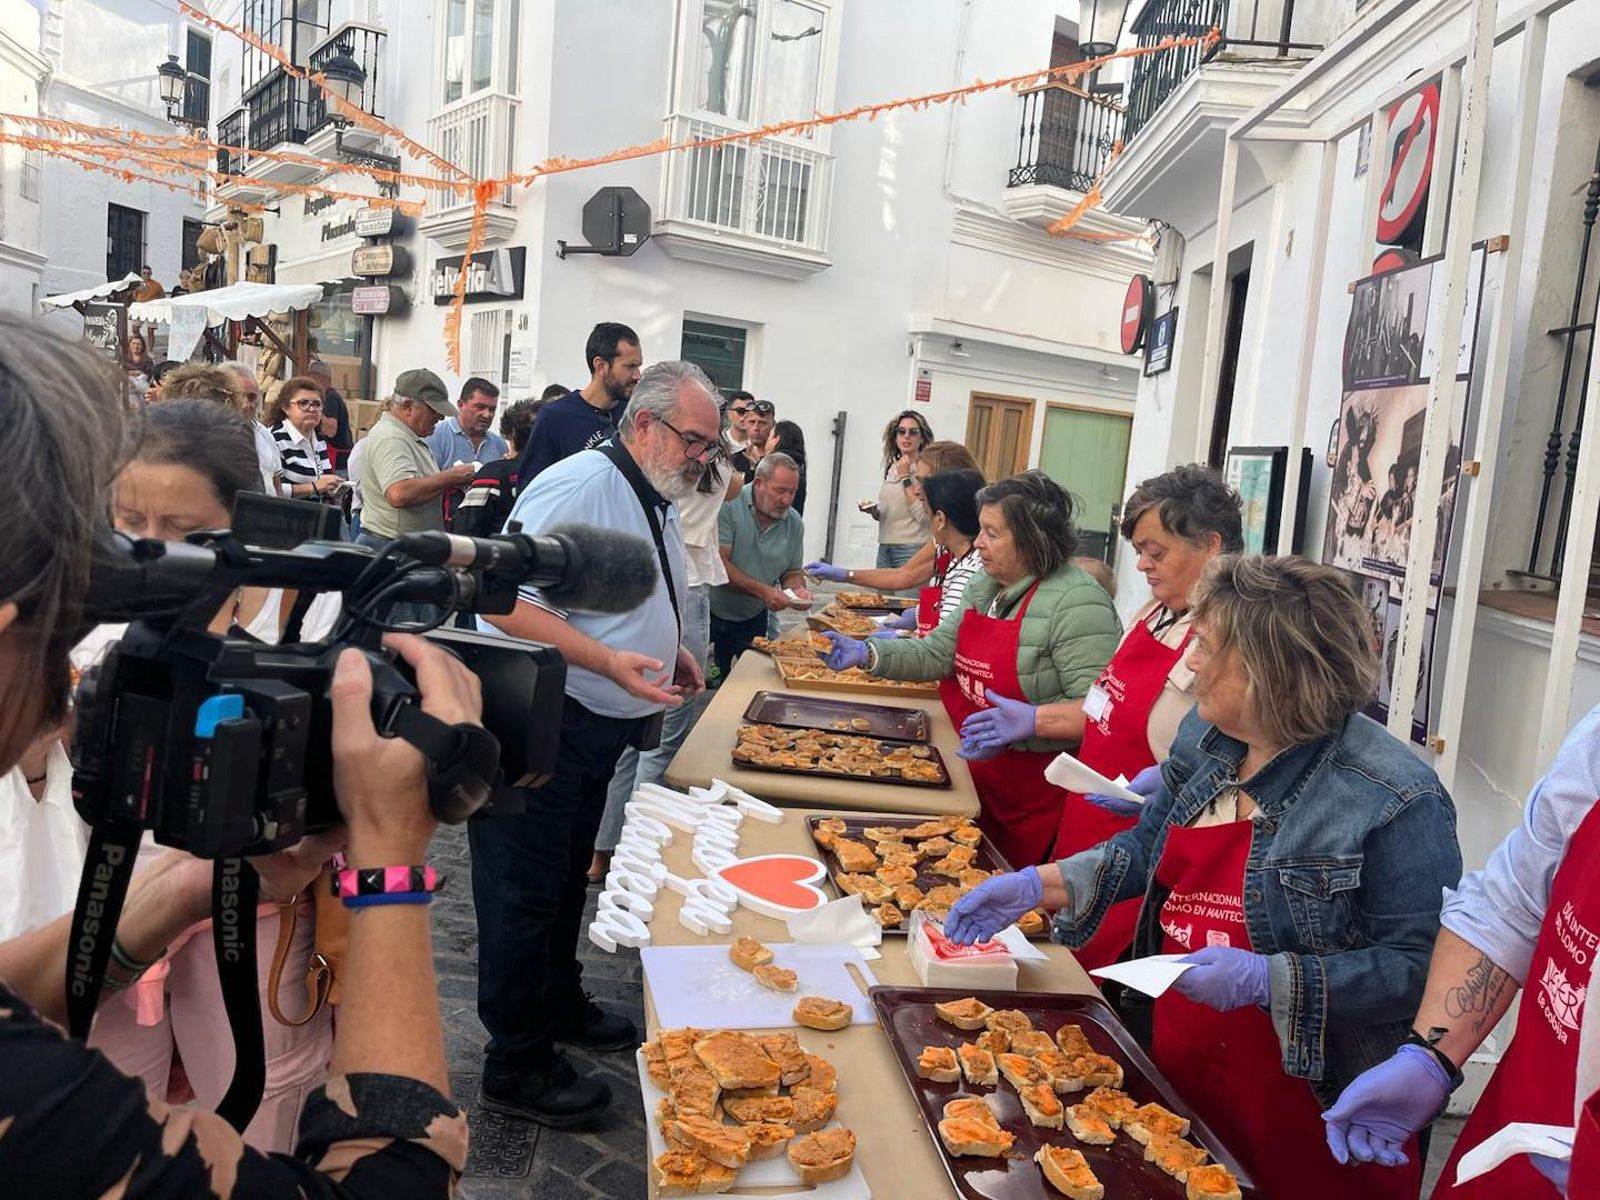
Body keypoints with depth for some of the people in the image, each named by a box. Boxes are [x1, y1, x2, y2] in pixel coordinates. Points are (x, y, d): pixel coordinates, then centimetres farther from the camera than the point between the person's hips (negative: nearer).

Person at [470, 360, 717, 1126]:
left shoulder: (659, 504, 11)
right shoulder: (580, 486, -20)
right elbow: (504, 602, -28)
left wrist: (668, 653, 11)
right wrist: (608, 660, -35)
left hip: (600, 724, 10)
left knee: (565, 880, 24)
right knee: (524, 891, 3)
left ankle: (560, 1006, 42)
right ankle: (516, 1068, 17)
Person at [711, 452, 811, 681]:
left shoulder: (794, 523, 1)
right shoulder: (728, 505, -16)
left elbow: (792, 573, 11)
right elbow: (717, 564, -22)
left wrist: (798, 589, -12)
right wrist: (762, 591, -28)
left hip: (752, 620, 5)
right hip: (709, 613, -4)